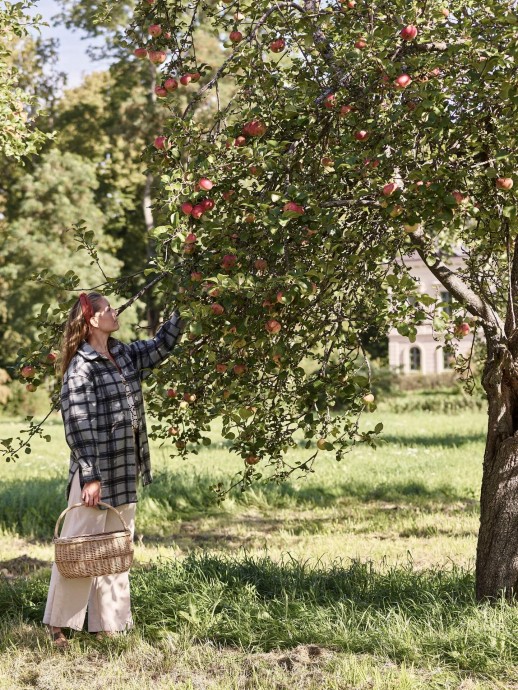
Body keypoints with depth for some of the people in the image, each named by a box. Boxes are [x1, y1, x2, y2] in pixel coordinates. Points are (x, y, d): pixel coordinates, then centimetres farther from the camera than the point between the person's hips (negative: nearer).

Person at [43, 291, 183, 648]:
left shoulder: (124, 355, 9)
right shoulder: (81, 368, -14)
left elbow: (161, 345, 22)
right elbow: (78, 425, -17)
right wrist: (90, 476, -19)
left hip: (125, 471, 8)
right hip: (95, 472, -8)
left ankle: (108, 625, 20)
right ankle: (58, 627, 9)